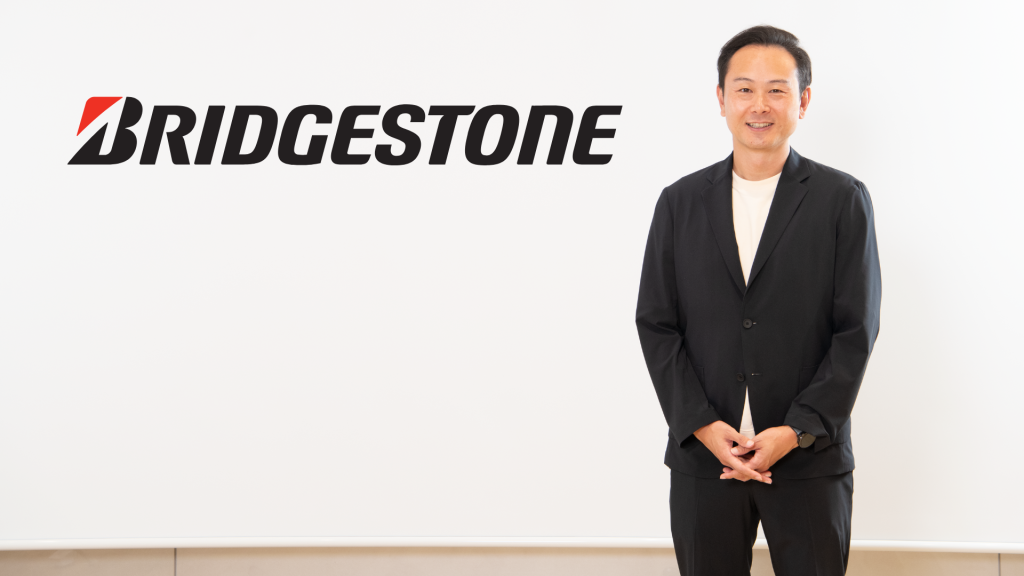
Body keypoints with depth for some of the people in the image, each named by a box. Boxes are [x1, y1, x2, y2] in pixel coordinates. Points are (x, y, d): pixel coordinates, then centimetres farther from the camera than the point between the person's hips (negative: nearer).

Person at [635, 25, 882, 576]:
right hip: (702, 458, 2)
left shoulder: (843, 199, 1)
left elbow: (856, 330, -4)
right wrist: (703, 427, -8)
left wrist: (796, 433, -12)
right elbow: (656, 325, 4)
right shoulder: (679, 203, 7)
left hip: (810, 458, -2)